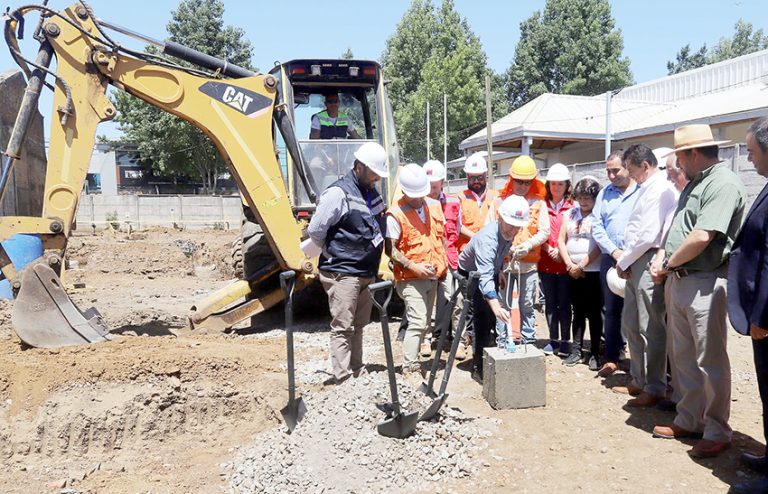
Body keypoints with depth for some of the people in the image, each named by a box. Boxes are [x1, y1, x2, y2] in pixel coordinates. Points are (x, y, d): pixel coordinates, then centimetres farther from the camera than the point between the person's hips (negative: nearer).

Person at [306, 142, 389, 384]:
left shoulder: (372, 192, 11)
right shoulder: (338, 193, -15)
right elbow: (315, 231, -16)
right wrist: (334, 255, -4)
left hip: (365, 273, 8)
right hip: (342, 274, -8)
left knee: (358, 325, 16)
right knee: (342, 327, -4)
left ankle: (357, 371, 26)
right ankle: (342, 377, 1)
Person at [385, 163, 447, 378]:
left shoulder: (434, 206, 7)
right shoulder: (396, 214, -13)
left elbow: (442, 237, 18)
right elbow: (390, 248, -14)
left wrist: (443, 264, 10)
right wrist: (412, 266, -21)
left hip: (433, 276, 7)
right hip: (411, 279, -7)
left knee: (425, 322, 14)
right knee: (418, 322, -12)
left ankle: (412, 360, 27)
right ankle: (410, 368, -3)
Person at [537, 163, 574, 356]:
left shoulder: (572, 207, -1)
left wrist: (562, 251, -11)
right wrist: (549, 249, -8)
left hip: (565, 263, -2)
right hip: (546, 263, 2)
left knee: (564, 303, 4)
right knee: (550, 302, 9)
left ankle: (565, 341, 14)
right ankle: (553, 340, 19)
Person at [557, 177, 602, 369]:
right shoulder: (570, 214, 11)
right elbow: (561, 240, 9)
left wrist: (582, 265, -11)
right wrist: (569, 264, -2)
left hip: (593, 272, -4)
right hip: (573, 272, 5)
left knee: (594, 313, 1)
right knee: (578, 312, 11)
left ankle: (595, 353, 10)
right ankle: (576, 351, 18)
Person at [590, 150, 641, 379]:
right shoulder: (605, 193, 13)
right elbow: (597, 227, 8)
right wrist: (614, 251, -6)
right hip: (610, 260, 4)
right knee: (611, 310, 10)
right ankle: (611, 358, 20)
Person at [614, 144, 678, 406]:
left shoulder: (659, 190, -13)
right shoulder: (646, 188, 17)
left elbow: (647, 236, -20)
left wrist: (623, 262, -9)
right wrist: (625, 262, 6)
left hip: (648, 262, -10)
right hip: (635, 264, 10)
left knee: (651, 328, -1)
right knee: (630, 324, 16)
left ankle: (655, 389, 10)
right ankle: (639, 380, 29)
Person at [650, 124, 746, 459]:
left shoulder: (723, 184, -14)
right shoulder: (695, 183, 17)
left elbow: (701, 237, -24)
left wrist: (667, 264, -10)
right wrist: (662, 257, 2)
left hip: (704, 284, -10)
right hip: (677, 281, 10)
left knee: (711, 361, 0)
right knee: (684, 357, 16)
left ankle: (717, 432, 13)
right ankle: (689, 420, 28)